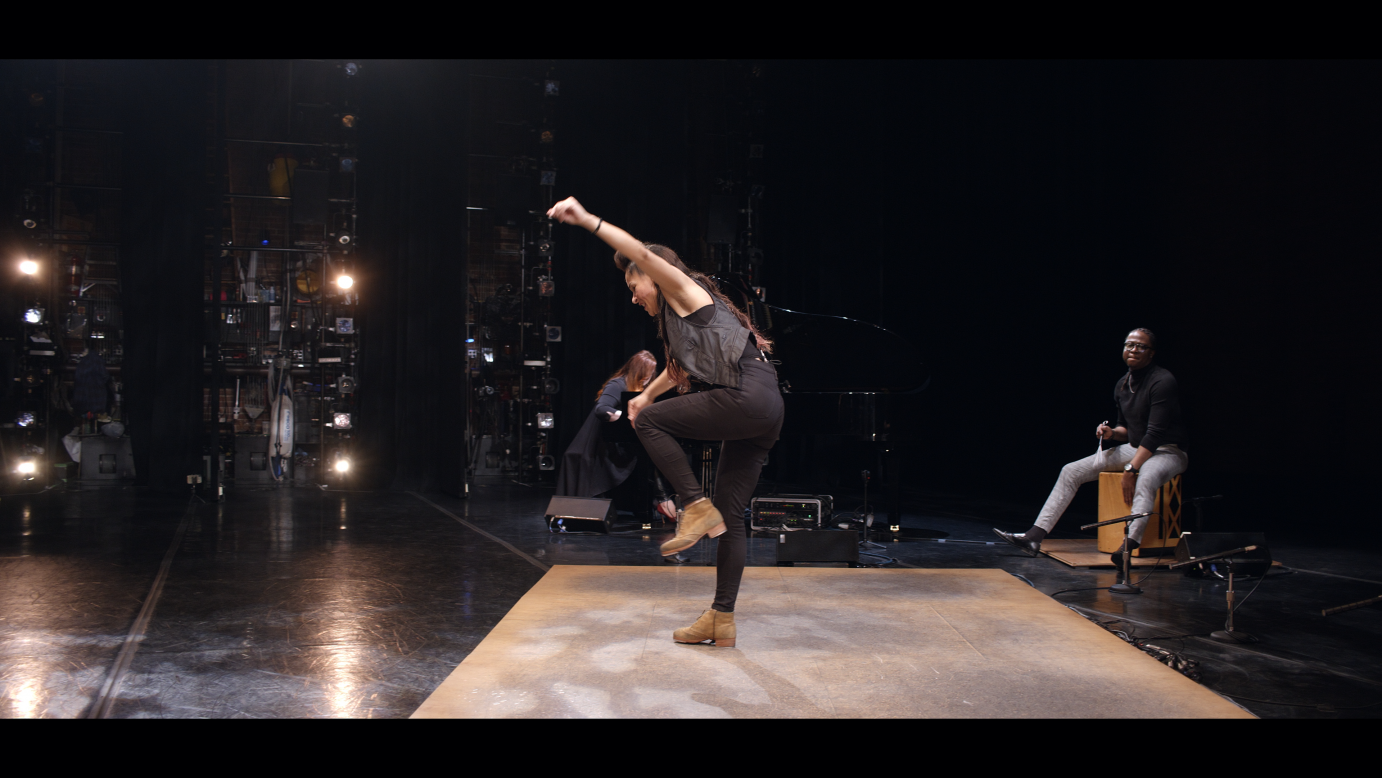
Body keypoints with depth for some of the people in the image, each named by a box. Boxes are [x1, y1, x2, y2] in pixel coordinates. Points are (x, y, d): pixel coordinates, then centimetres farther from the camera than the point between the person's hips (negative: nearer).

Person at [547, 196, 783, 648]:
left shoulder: (685, 290, 5)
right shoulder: (680, 316, 31)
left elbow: (642, 252, -11)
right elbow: (681, 368, 49)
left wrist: (587, 220, -16)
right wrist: (646, 395, 54)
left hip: (747, 395, -10)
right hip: (763, 412, 10)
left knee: (649, 422, 0)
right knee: (730, 517, 8)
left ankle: (697, 508, -8)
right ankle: (722, 620, 9)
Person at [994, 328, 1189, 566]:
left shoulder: (1162, 381, -16)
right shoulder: (1122, 384, 10)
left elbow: (1155, 432, -23)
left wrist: (1132, 468, -28)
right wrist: (1113, 433, -3)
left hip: (1168, 452, -8)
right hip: (1134, 448, 8)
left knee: (1146, 478, -45)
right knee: (1071, 471, -3)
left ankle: (1131, 544, -58)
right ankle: (1034, 537, -11)